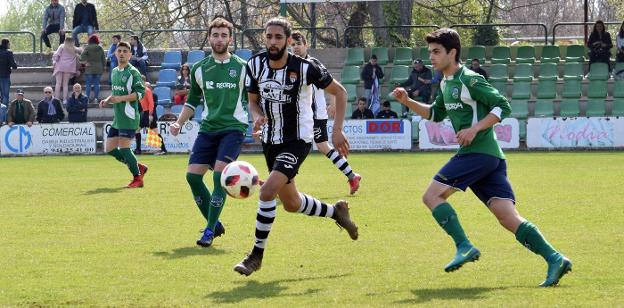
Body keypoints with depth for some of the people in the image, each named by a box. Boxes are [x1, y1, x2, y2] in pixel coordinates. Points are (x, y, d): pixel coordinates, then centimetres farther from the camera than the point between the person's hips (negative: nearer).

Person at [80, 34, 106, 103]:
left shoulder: (87, 48, -5)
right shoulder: (100, 49, 5)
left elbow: (82, 57, -16)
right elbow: (104, 59, 9)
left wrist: (85, 62, -2)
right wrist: (103, 67, 19)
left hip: (89, 69, -3)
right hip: (99, 69, 3)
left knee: (88, 84, 1)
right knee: (96, 84, 6)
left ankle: (87, 98, -4)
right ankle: (96, 98, 4)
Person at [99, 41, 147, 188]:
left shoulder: (133, 72, -9)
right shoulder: (115, 71, 16)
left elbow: (140, 93, -17)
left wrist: (121, 98, -22)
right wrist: (107, 100, 9)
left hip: (129, 117, -9)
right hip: (117, 118, 9)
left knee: (124, 148, -10)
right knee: (109, 149, 8)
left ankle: (137, 178, 5)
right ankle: (139, 167, 20)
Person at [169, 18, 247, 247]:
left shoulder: (242, 68, 0)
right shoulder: (199, 69, 9)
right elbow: (193, 101, 20)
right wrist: (179, 123, 8)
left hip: (233, 128, -4)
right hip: (208, 128, 4)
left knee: (220, 174, -18)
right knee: (192, 175, -6)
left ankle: (210, 230, -11)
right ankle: (215, 224, 11)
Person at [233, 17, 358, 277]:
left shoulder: (304, 68, -18)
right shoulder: (255, 65, -5)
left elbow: (339, 92, -5)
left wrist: (337, 131, -10)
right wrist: (258, 116, -13)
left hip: (297, 141, -6)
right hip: (270, 141, 6)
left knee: (267, 190, -25)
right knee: (291, 204, 18)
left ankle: (256, 255, -12)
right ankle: (336, 211, 47)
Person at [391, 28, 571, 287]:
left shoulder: (469, 80, -8)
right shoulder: (446, 83, 20)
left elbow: (503, 106, -12)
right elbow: (436, 113, 35)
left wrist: (475, 128, -18)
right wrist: (408, 102, 22)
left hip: (479, 152, -9)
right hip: (491, 157, 9)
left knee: (432, 196, -7)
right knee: (509, 218, -2)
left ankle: (464, 246, -12)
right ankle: (554, 259, -10)